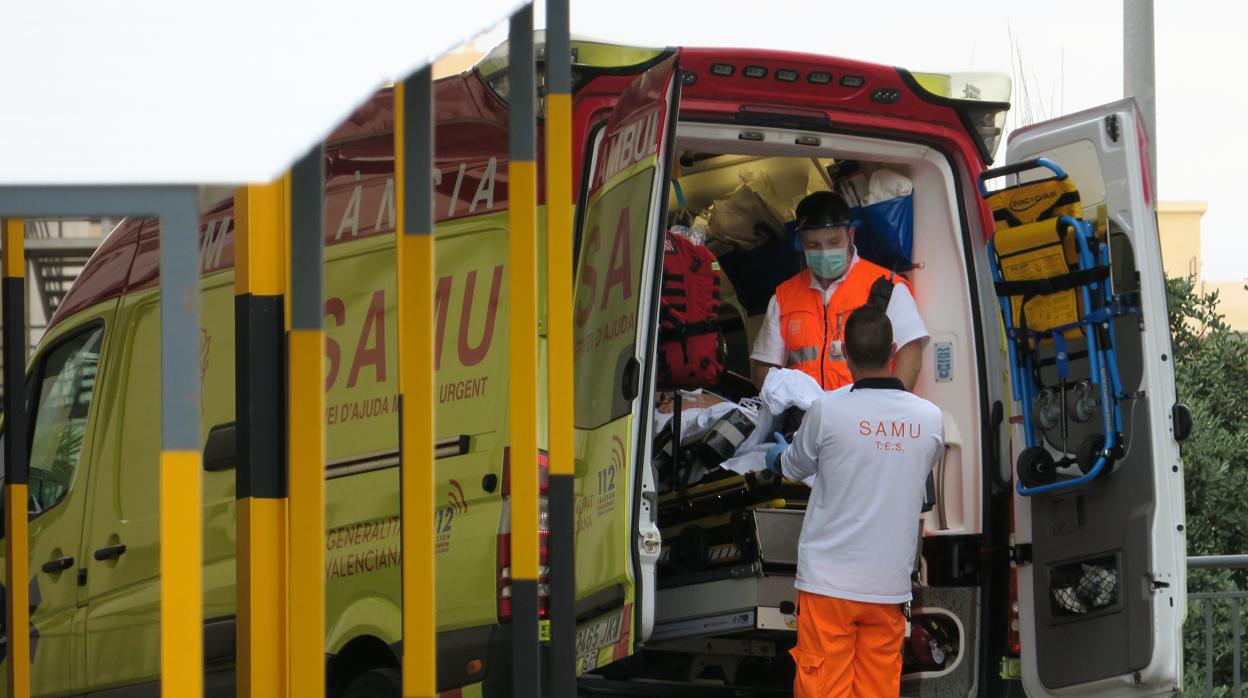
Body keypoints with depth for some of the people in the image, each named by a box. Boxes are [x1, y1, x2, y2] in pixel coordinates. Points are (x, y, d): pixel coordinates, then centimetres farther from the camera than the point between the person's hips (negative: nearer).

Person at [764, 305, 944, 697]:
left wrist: (777, 456, 34)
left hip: (829, 580, -3)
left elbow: (795, 468, 9)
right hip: (889, 584, 3)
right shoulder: (929, 418, 0)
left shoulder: (827, 410, -10)